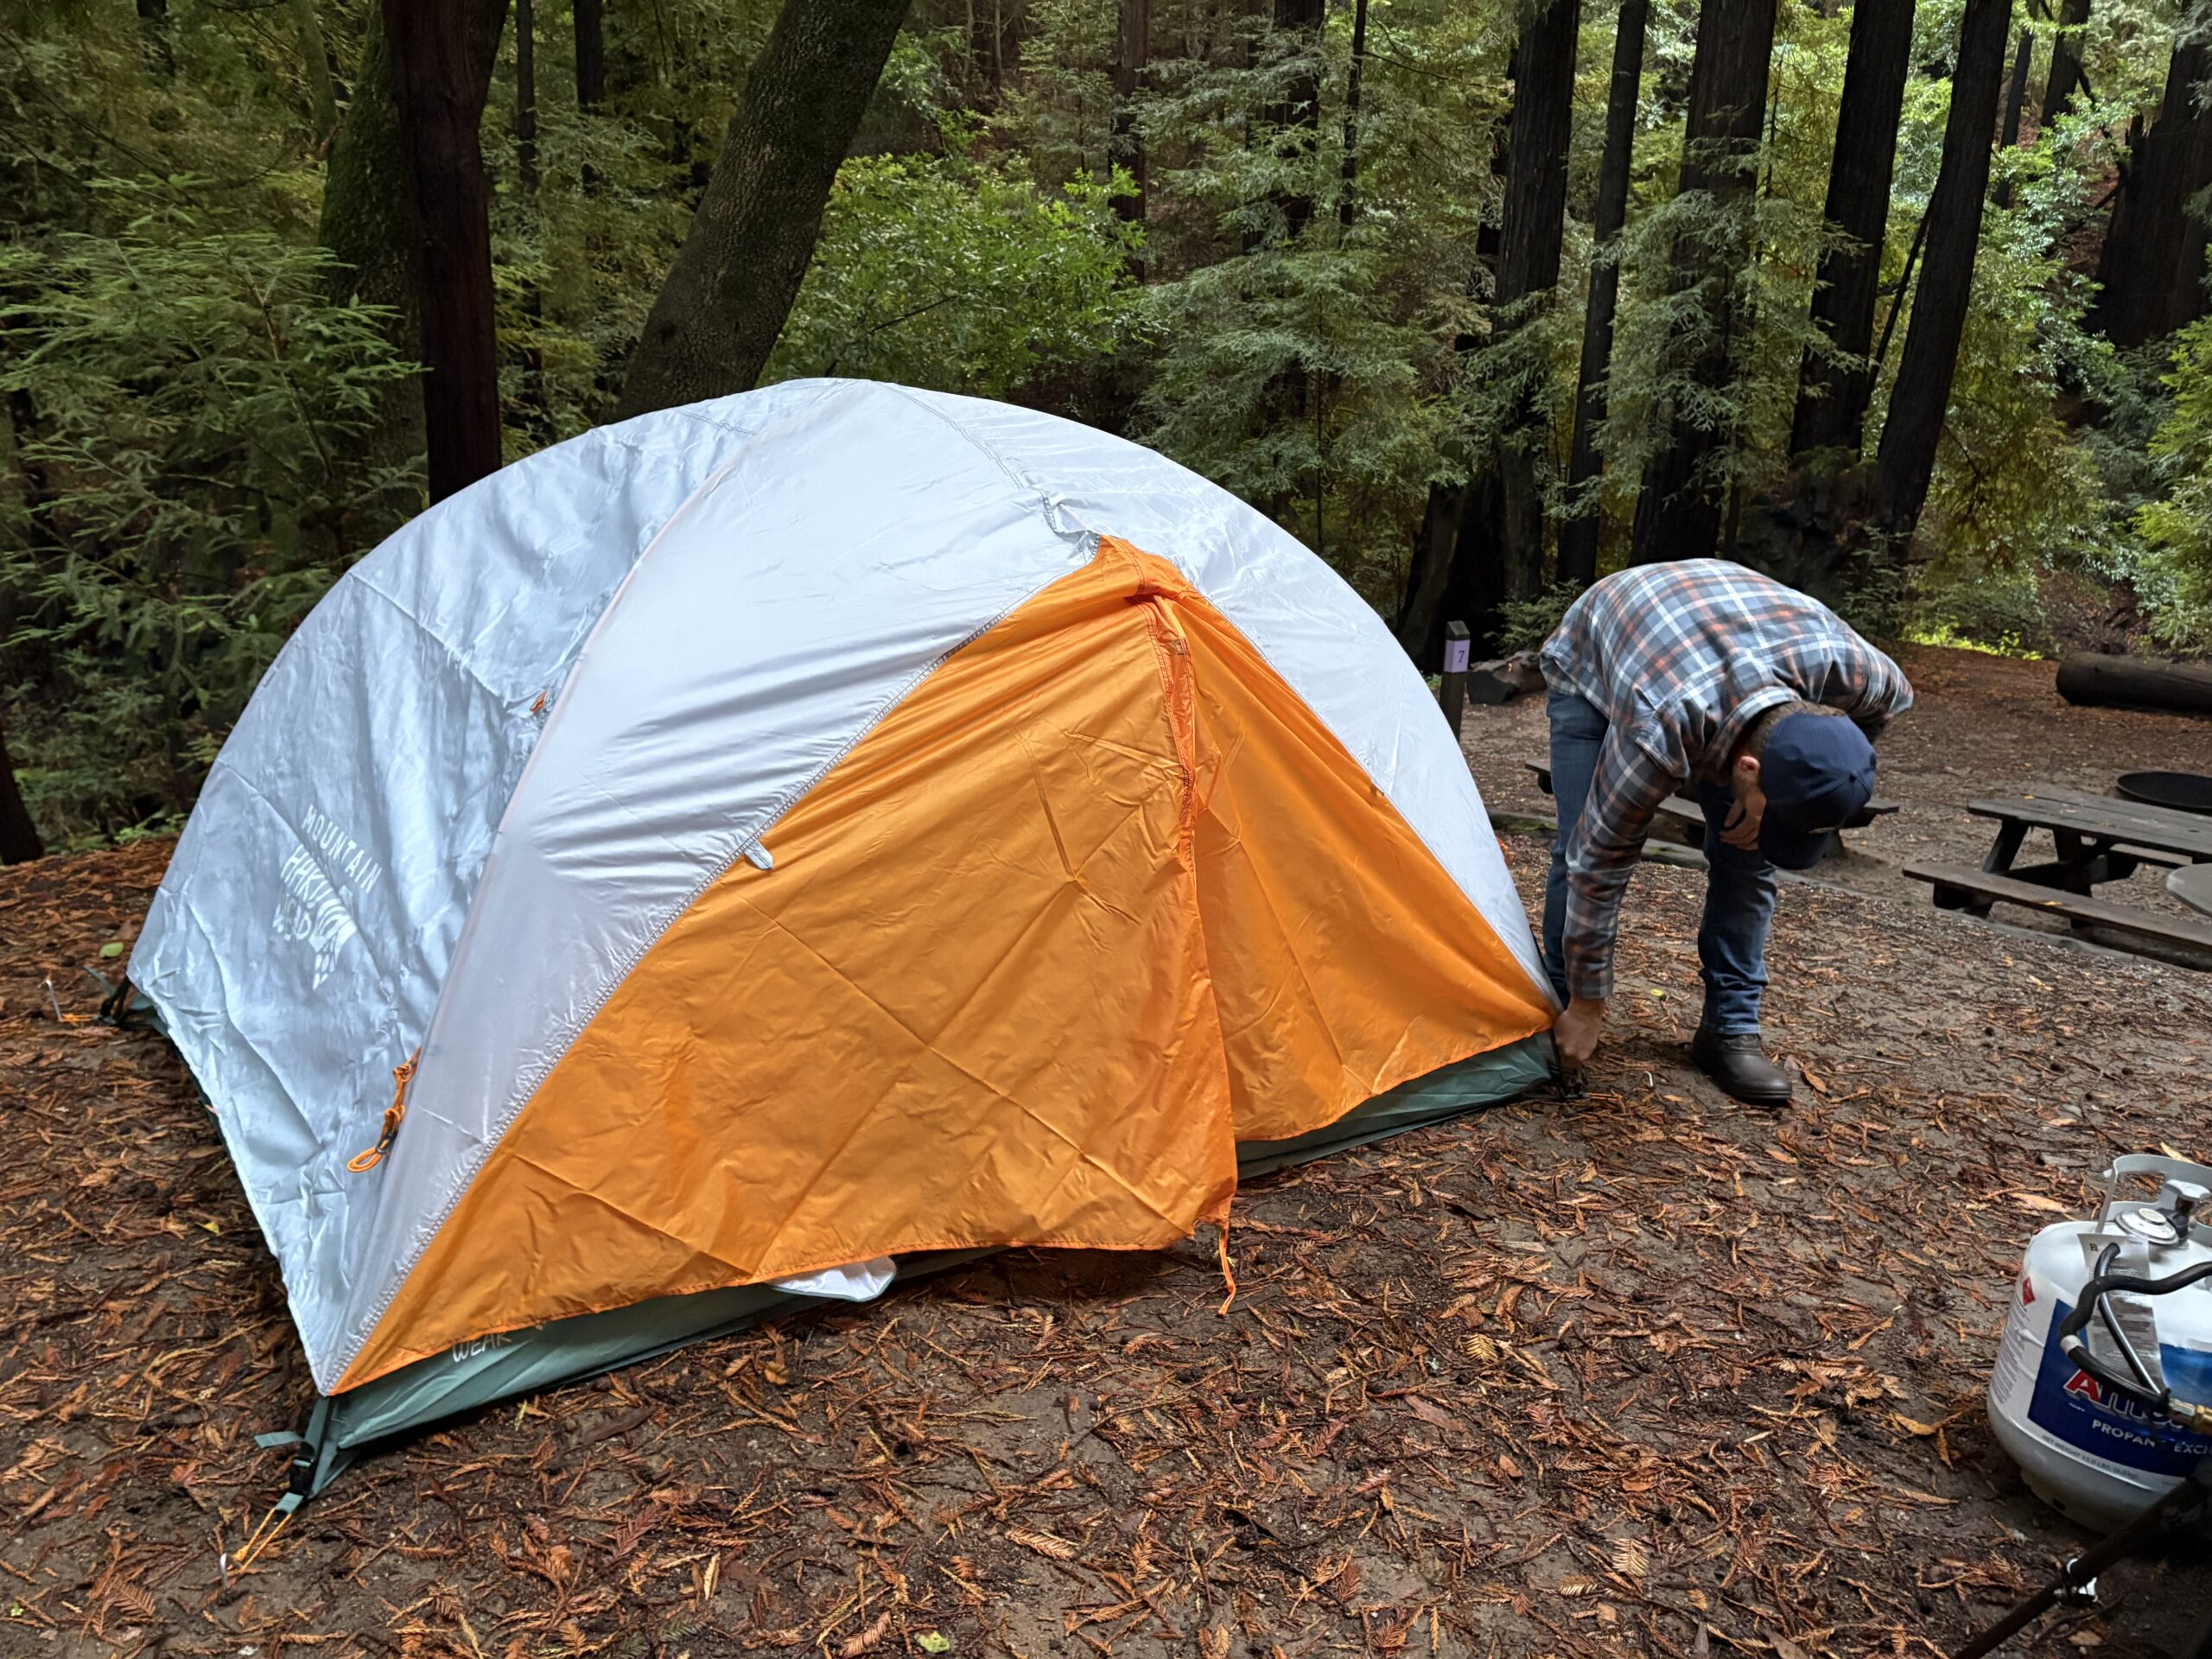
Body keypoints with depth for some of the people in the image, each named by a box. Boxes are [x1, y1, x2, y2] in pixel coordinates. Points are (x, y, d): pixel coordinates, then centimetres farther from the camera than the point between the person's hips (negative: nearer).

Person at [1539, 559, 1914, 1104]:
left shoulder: (1847, 666, -35)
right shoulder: (1658, 733, -46)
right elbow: (1599, 862, -34)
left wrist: (1759, 811, -14)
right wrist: (1586, 1006, -23)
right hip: (1592, 666, -3)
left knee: (1744, 854, -7)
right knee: (1581, 845, -15)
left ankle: (1731, 1030, 4)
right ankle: (1559, 1009, 3)